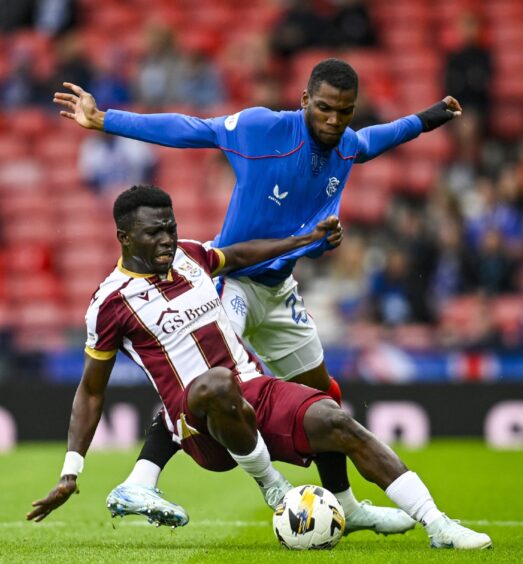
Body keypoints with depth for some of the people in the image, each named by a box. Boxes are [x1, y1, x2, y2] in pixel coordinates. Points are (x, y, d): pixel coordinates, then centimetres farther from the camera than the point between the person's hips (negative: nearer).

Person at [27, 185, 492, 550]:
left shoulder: (189, 255, 12)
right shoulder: (110, 302, -3)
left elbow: (238, 255, 36)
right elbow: (91, 391, 5)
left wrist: (311, 239, 36)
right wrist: (70, 474, 0)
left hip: (256, 391, 6)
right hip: (202, 423, -6)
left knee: (336, 422, -19)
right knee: (216, 383, -41)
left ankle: (438, 526, -20)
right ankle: (269, 485, -17)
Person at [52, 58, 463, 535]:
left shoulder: (348, 146, 0)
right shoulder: (260, 127, -19)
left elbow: (372, 141, 26)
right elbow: (186, 129, -13)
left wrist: (425, 120, 33)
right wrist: (102, 120, -13)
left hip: (278, 289, 7)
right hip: (231, 279, -7)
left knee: (322, 395, 15)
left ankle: (345, 507, 32)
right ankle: (138, 485, -36)